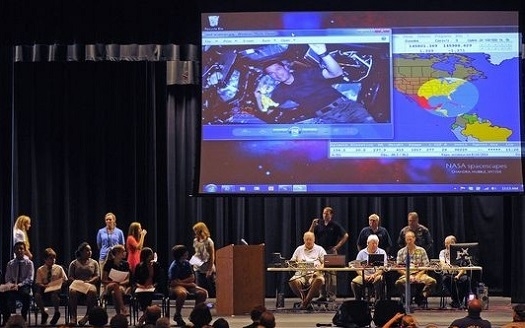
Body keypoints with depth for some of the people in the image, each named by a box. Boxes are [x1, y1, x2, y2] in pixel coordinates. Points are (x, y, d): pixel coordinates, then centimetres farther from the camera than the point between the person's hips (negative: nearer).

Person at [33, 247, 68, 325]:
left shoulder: (59, 268, 8)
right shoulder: (40, 270, 7)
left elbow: (65, 280, 8)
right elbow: (38, 283, 1)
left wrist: (60, 286, -14)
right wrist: (44, 286, -19)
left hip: (56, 289, -1)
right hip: (44, 289, 1)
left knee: (54, 295, -38)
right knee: (37, 295, -32)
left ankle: (56, 313, -9)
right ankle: (44, 313, -6)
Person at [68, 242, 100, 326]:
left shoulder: (94, 263, 18)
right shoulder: (74, 263, 16)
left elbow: (97, 276, 7)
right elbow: (70, 277, 8)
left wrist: (88, 282, -11)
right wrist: (77, 282, -13)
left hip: (90, 284, 0)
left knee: (92, 291, -38)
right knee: (72, 291, -37)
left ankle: (88, 315, -31)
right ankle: (73, 316, -38)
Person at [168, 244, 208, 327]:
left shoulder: (187, 263, 6)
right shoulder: (174, 266, -14)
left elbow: (192, 278, 6)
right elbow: (173, 282, -18)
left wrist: (181, 281, -12)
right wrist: (188, 284, -14)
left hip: (188, 285, 6)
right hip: (176, 286, -6)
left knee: (203, 292, -17)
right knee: (182, 293, -42)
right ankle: (177, 315, -21)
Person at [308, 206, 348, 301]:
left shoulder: (335, 225, 1)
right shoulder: (319, 225, 11)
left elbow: (345, 236, 0)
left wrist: (337, 246, -6)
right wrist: (313, 225, -5)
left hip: (331, 251, -4)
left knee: (331, 273, -6)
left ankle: (332, 295, -4)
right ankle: (323, 294, 9)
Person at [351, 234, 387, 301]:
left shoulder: (382, 252, 8)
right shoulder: (361, 253, 12)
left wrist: (374, 275, -18)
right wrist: (364, 276, -15)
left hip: (377, 275, -1)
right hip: (364, 275, 1)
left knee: (379, 279, -37)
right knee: (354, 283, -27)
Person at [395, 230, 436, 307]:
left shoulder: (421, 250, 9)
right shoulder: (401, 252, 9)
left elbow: (425, 266, 5)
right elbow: (399, 268, 5)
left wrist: (418, 275, -12)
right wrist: (407, 275, -12)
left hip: (419, 274, 1)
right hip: (406, 275, -1)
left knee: (432, 281, -28)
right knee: (398, 283, -35)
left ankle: (421, 297, -8)